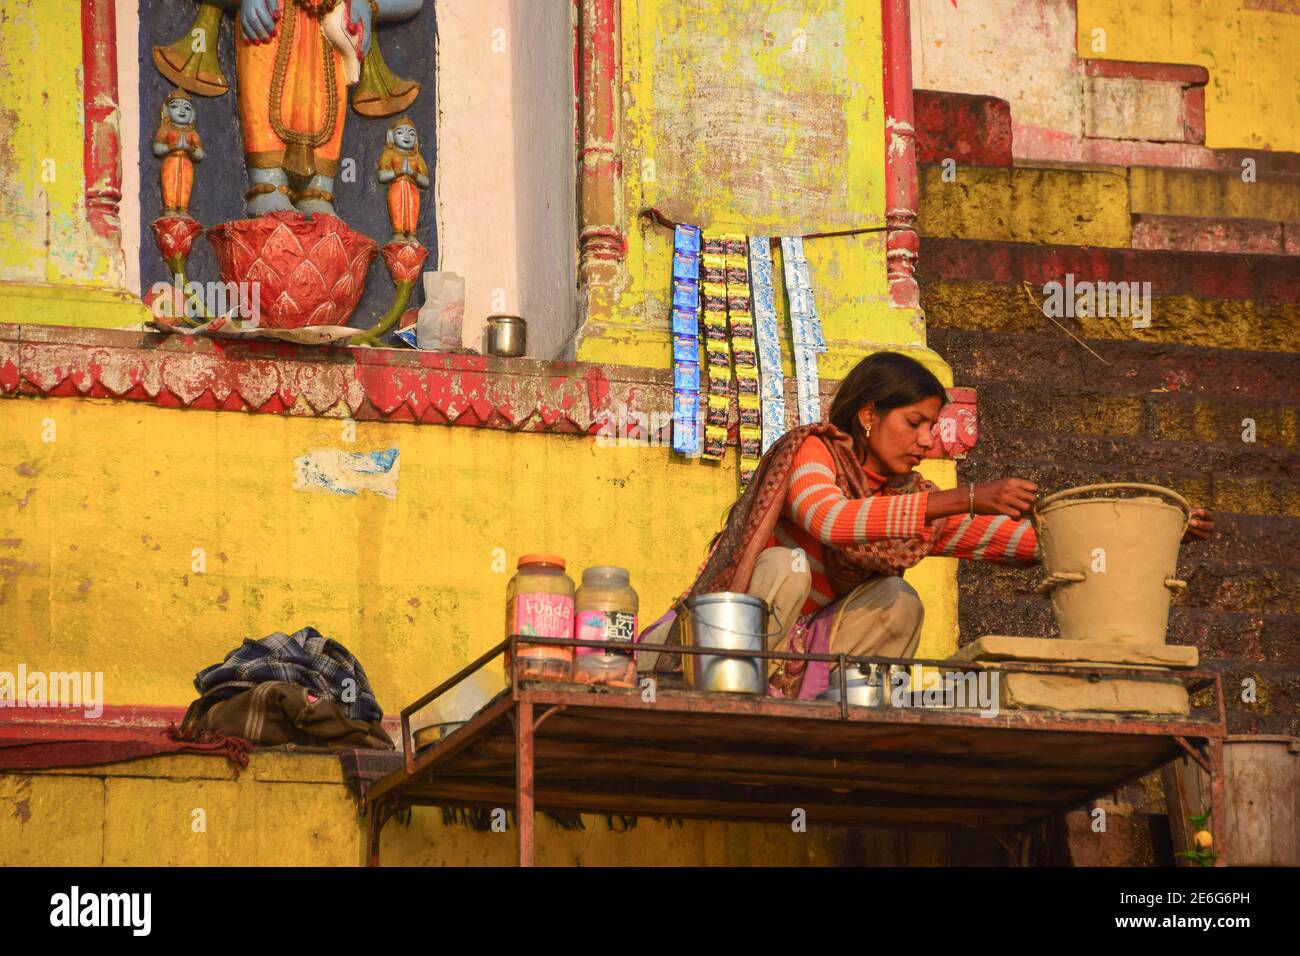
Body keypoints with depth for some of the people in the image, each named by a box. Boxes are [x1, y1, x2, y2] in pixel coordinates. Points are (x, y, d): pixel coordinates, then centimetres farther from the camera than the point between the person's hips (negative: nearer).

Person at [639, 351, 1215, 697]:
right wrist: (966, 499, -41)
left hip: (795, 651, 6)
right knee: (786, 567, -31)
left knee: (896, 602, -13)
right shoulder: (810, 452, -14)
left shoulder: (910, 497, 5)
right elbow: (832, 520, -38)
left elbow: (1027, 540, 4)